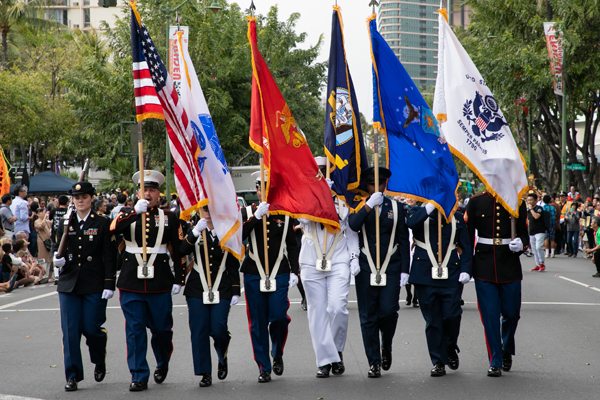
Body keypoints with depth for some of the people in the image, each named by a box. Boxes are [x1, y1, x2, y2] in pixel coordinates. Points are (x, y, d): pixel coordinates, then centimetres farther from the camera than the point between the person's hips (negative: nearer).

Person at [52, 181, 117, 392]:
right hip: (69, 284, 3)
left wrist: (109, 284, -10)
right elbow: (60, 251, 16)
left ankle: (100, 362, 28)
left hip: (94, 285, -3)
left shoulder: (103, 224, 0)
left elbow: (109, 256, -3)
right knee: (70, 331, -2)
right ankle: (73, 376, 5)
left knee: (92, 328, -3)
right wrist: (59, 259, -8)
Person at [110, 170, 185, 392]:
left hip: (160, 284, 0)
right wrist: (136, 212, -23)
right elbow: (113, 229, -15)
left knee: (161, 328, 8)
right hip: (131, 282, 0)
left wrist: (178, 279, 2)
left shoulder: (169, 218, 7)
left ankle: (162, 363, 34)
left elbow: (179, 250, 7)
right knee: (135, 330, 0)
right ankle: (138, 376, 5)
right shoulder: (128, 214, 7)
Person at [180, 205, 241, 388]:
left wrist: (235, 291, 1)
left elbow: (234, 267, 7)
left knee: (218, 329, -8)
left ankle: (223, 358, 23)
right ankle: (205, 373, 3)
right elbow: (183, 251, -14)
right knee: (199, 330, -3)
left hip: (221, 289, -1)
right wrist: (195, 231, -26)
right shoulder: (195, 232, 5)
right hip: (197, 289, 1)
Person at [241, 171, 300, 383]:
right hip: (254, 275, 0)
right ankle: (264, 368, 10)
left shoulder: (284, 215, 6)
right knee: (258, 323, 1)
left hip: (279, 274, 0)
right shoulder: (248, 213, 3)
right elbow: (238, 235, -14)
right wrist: (257, 215, -21)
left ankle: (278, 355, 17)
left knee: (278, 316, -11)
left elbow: (292, 245, 10)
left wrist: (294, 271, 2)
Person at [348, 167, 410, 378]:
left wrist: (404, 270, 2)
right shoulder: (359, 207, 7)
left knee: (388, 311, -11)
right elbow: (353, 226, -15)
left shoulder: (396, 207, 9)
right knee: (368, 317, 0)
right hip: (366, 269, 0)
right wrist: (369, 205, -20)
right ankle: (374, 362, 9)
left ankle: (386, 347, 18)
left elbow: (403, 240, 8)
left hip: (391, 268, 0)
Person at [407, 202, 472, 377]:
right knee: (432, 320, 2)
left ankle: (451, 348, 24)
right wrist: (430, 207, -19)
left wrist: (465, 270, -1)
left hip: (451, 275, 1)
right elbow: (411, 223, -19)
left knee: (451, 315, -5)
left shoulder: (457, 217, 12)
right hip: (425, 275, -1)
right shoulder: (419, 212, 6)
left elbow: (465, 246, 12)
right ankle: (438, 362, 11)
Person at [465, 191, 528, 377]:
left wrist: (520, 244, -17)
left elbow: (523, 234, 7)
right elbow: (467, 235, 3)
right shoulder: (476, 202, 1)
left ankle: (507, 351, 31)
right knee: (490, 315, -3)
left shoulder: (518, 203, 3)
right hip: (484, 267, -1)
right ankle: (495, 362, 4)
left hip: (510, 266, 1)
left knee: (511, 313, 4)